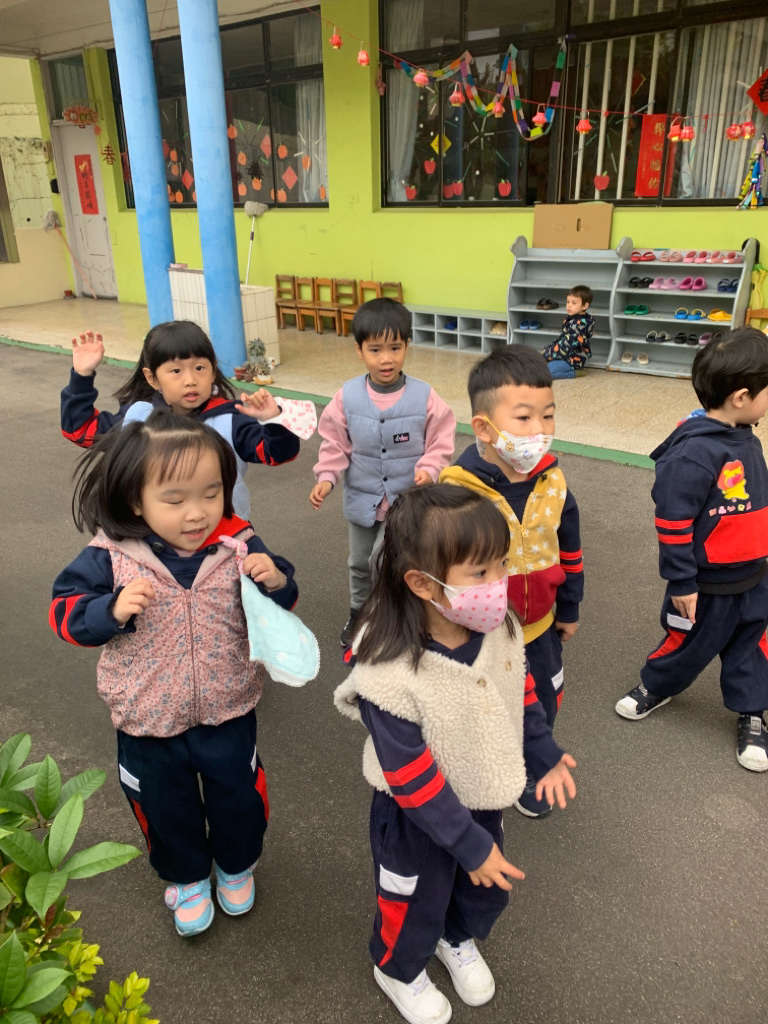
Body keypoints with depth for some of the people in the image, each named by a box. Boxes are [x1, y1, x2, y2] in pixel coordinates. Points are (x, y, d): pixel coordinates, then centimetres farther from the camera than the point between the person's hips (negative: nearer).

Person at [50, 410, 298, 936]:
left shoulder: (239, 546, -17)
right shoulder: (110, 557, -19)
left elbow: (280, 608, -6)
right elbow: (66, 612, -10)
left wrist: (276, 581, -29)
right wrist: (113, 610, -29)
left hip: (227, 713, 0)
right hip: (147, 720, 0)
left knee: (239, 797, 21)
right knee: (166, 808, 22)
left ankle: (237, 865, 53)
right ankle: (188, 877, 53)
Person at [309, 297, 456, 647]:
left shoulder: (424, 396, -14)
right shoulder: (347, 396, -10)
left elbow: (440, 442, -8)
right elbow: (335, 443, -3)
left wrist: (428, 470, -24)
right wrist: (326, 477, -15)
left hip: (407, 498, -3)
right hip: (362, 497, 3)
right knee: (360, 562, 20)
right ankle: (359, 612, 45)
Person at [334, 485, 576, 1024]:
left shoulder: (500, 628, -20)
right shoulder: (390, 676, -38)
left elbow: (521, 693, 1)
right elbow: (412, 780, -28)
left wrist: (545, 755, 7)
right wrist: (469, 845, -21)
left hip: (484, 798, 6)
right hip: (418, 820, -5)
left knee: (488, 889, 29)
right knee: (417, 903, 23)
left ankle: (460, 940, 64)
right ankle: (399, 969, 57)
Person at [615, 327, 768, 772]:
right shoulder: (696, 451, -28)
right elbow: (673, 520, -25)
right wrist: (681, 582, -20)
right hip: (708, 584, -7)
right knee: (690, 645, 14)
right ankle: (656, 687, 40)